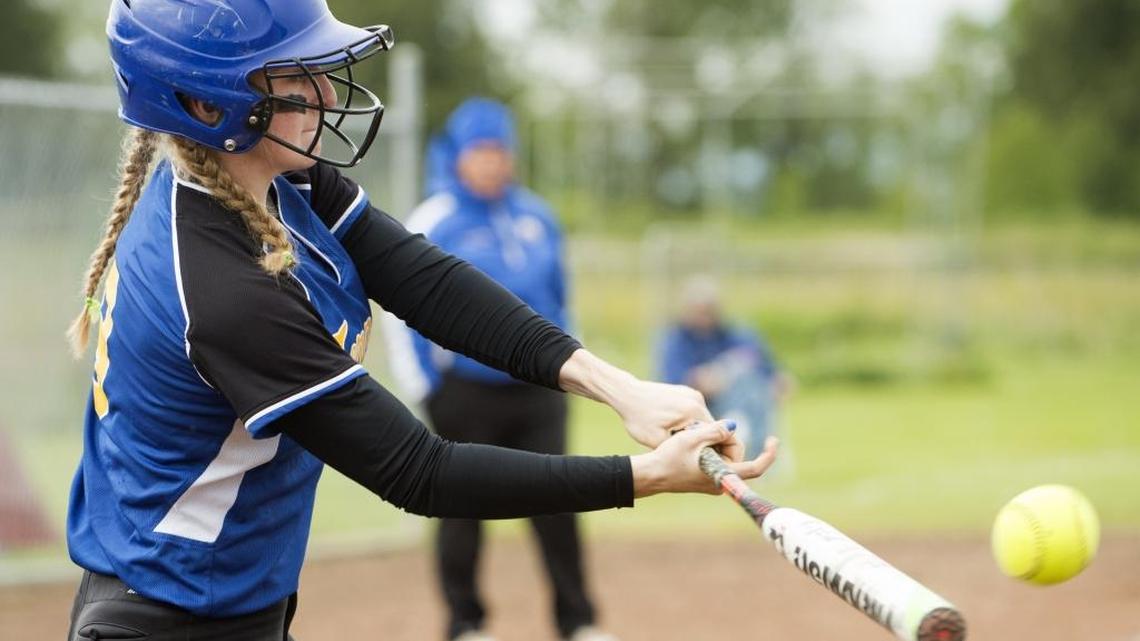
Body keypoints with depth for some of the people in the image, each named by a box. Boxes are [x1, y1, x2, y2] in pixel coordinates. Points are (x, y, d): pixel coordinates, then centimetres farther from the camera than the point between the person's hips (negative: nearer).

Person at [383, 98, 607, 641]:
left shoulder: (537, 216, 6)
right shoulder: (433, 222, -9)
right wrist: (422, 388, -10)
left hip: (538, 392, 4)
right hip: (466, 391, -4)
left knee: (556, 505, 4)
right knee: (465, 509, 5)